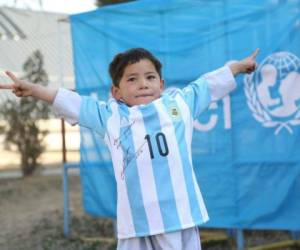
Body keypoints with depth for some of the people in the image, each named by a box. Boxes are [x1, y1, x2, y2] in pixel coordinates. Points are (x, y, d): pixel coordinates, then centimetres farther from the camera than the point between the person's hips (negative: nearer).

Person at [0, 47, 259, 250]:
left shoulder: (181, 102, 11)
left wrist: (240, 66, 33)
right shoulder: (109, 116, 9)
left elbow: (210, 84, 23)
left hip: (179, 215, 1)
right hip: (136, 222, 0)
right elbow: (70, 102, 9)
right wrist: (33, 89, 5)